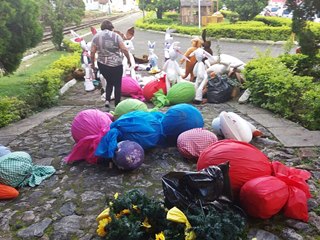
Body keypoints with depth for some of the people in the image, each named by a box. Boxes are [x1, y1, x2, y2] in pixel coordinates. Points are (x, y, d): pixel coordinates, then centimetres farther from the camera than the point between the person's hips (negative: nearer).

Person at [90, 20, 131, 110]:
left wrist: (92, 62, 14)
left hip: (102, 64, 3)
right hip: (116, 64, -3)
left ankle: (107, 100, 5)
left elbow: (92, 52, 1)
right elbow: (124, 50, -7)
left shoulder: (96, 36, 5)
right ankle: (117, 105, 15)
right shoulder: (116, 35, -1)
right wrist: (129, 60, 5)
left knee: (109, 82, 23)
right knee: (117, 84, 11)